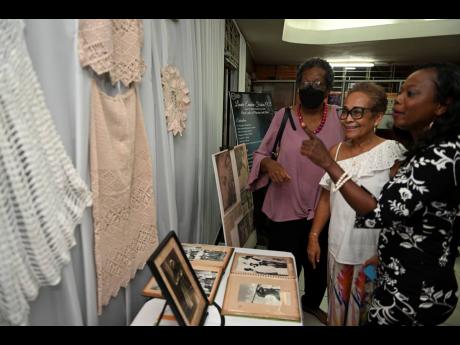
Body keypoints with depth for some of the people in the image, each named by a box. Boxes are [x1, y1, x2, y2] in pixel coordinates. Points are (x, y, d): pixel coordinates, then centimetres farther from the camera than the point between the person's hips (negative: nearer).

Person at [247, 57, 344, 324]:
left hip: (324, 209, 3)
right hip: (286, 208, -2)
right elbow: (261, 153, 0)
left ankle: (312, 303, 53)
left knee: (319, 265, 22)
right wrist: (269, 164, -20)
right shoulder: (283, 116, -5)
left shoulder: (338, 117, -1)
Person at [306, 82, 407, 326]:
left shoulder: (391, 152, -12)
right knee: (336, 309, 19)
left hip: (372, 251, -4)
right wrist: (314, 237, 7)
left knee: (362, 313, 15)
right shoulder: (336, 151, 2)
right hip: (338, 247, 4)